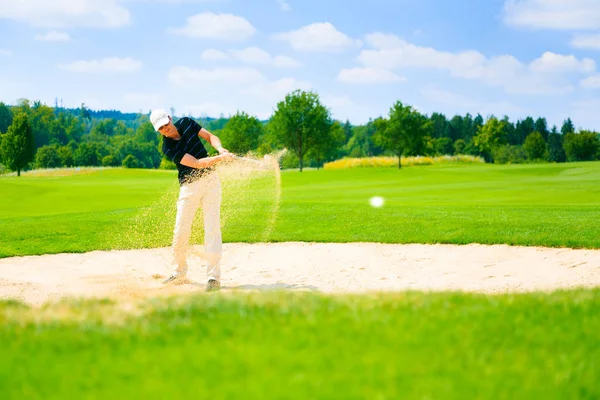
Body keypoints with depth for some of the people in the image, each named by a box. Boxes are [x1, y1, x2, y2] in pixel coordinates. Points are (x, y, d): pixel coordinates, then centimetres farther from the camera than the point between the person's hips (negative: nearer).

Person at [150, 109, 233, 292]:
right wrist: (220, 158, -32)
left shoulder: (186, 123, -3)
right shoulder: (168, 148, -15)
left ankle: (213, 276, -11)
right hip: (189, 186, -2)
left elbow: (210, 136, 8)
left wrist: (220, 149, -13)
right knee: (181, 230, 1)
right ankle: (179, 273, 22)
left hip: (210, 179, 2)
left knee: (212, 225, -8)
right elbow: (196, 163, -22)